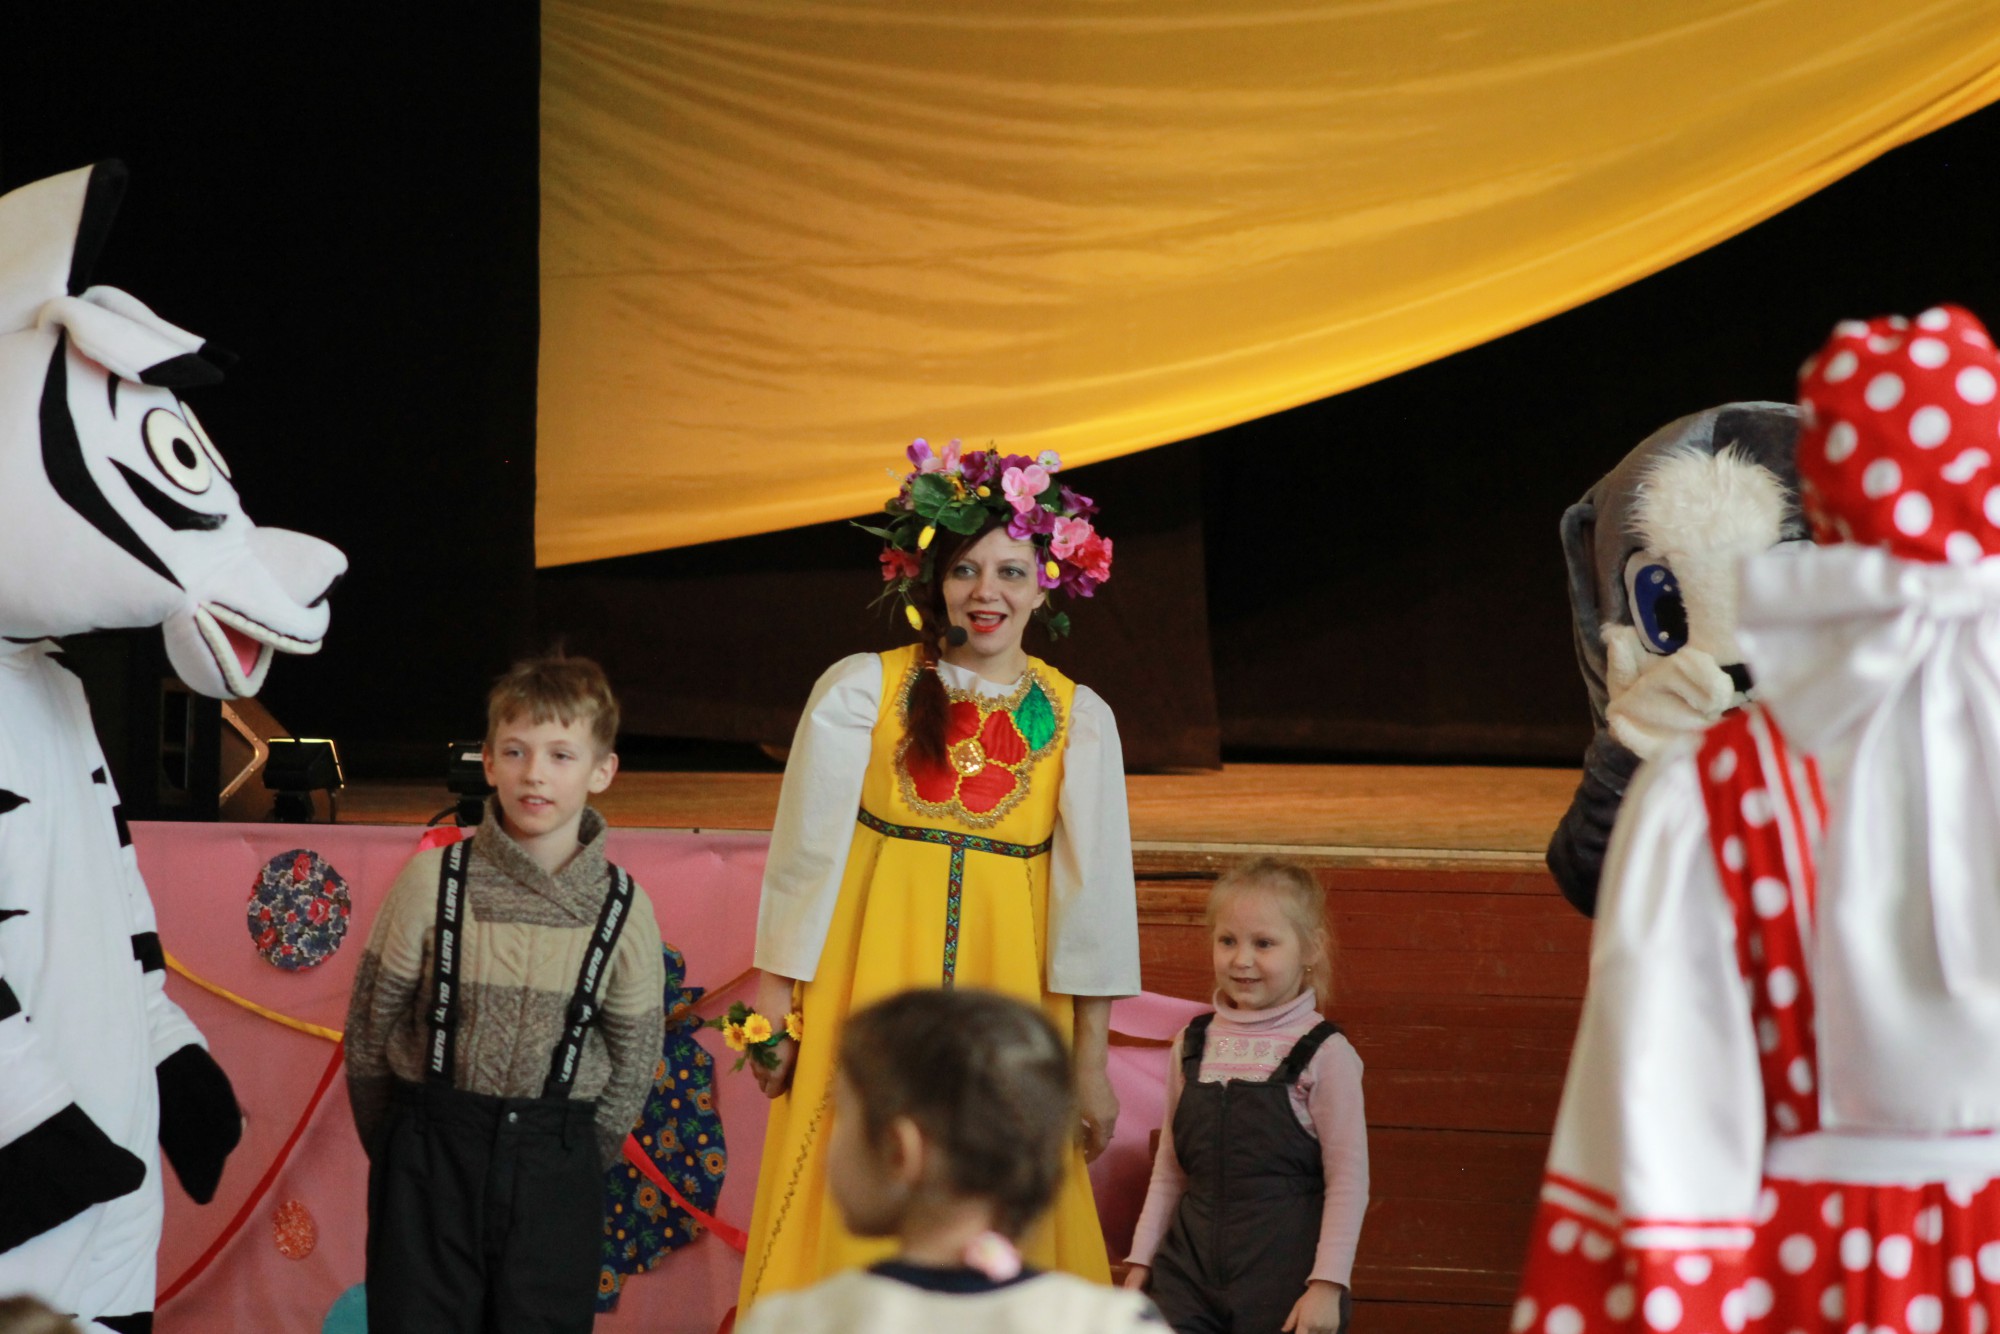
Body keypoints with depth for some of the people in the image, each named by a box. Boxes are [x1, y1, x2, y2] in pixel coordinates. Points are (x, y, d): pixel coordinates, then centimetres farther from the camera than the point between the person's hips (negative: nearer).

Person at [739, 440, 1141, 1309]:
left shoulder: (1075, 720, 2)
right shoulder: (861, 691, -2)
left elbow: (1093, 892, 1)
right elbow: (806, 856, 0)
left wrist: (1091, 1060, -2)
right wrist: (774, 1010, -2)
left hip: (1009, 990, 1)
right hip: (872, 980, -1)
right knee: (854, 1223, 2)